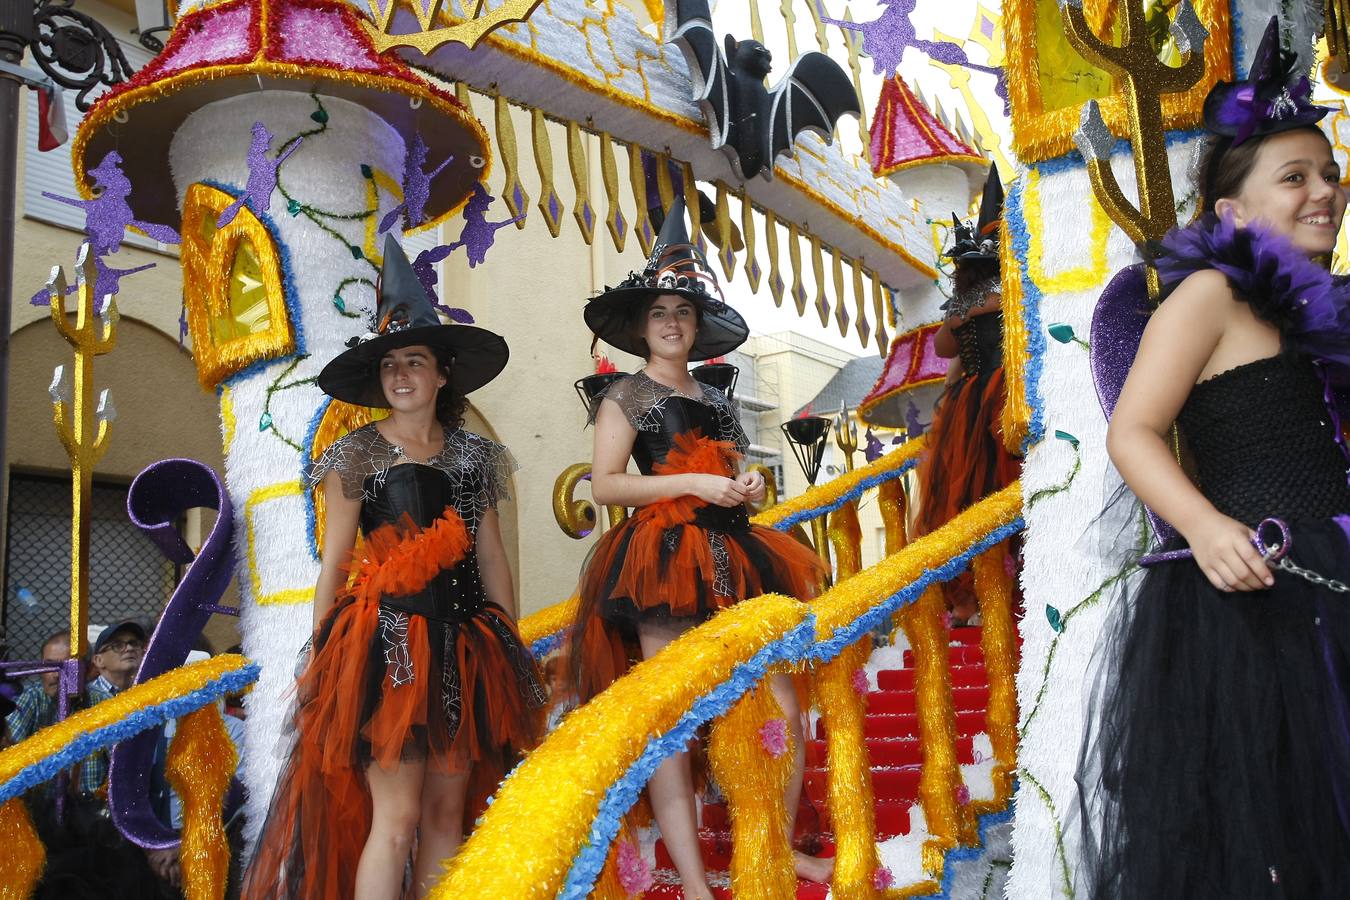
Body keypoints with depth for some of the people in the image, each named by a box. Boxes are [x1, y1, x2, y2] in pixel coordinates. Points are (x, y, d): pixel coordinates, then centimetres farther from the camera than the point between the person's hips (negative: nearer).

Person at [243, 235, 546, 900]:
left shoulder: (473, 454, 11)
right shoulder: (356, 454, 2)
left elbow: (493, 559, 11)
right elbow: (333, 564, 1)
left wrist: (512, 651, 7)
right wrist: (320, 658, -4)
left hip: (462, 643, 4)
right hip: (385, 640, -4)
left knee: (448, 810, 7)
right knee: (397, 815, -6)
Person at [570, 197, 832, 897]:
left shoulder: (716, 401, 20)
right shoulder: (627, 396, 3)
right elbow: (603, 484, -10)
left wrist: (749, 486, 7)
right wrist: (691, 482, -15)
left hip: (732, 557, 6)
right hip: (663, 560, -6)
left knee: (782, 710, 3)